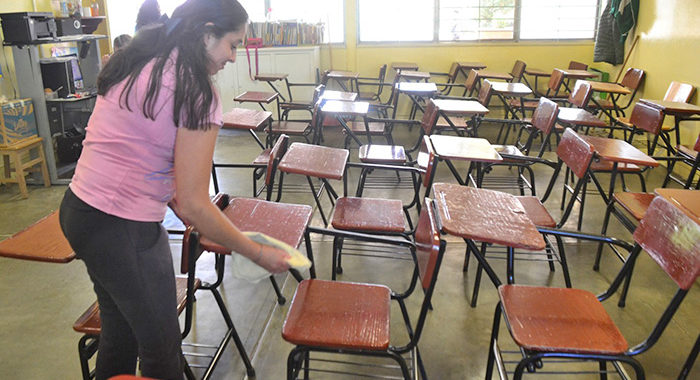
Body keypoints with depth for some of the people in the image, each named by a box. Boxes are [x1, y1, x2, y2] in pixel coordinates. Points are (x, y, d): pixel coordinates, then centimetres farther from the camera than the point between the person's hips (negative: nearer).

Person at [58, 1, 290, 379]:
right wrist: (260, 254, -9)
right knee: (161, 348, 10)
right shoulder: (195, 91, -18)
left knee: (119, 331, 26)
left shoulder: (133, 65, 8)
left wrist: (175, 201, 11)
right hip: (122, 230, -9)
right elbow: (194, 206, -19)